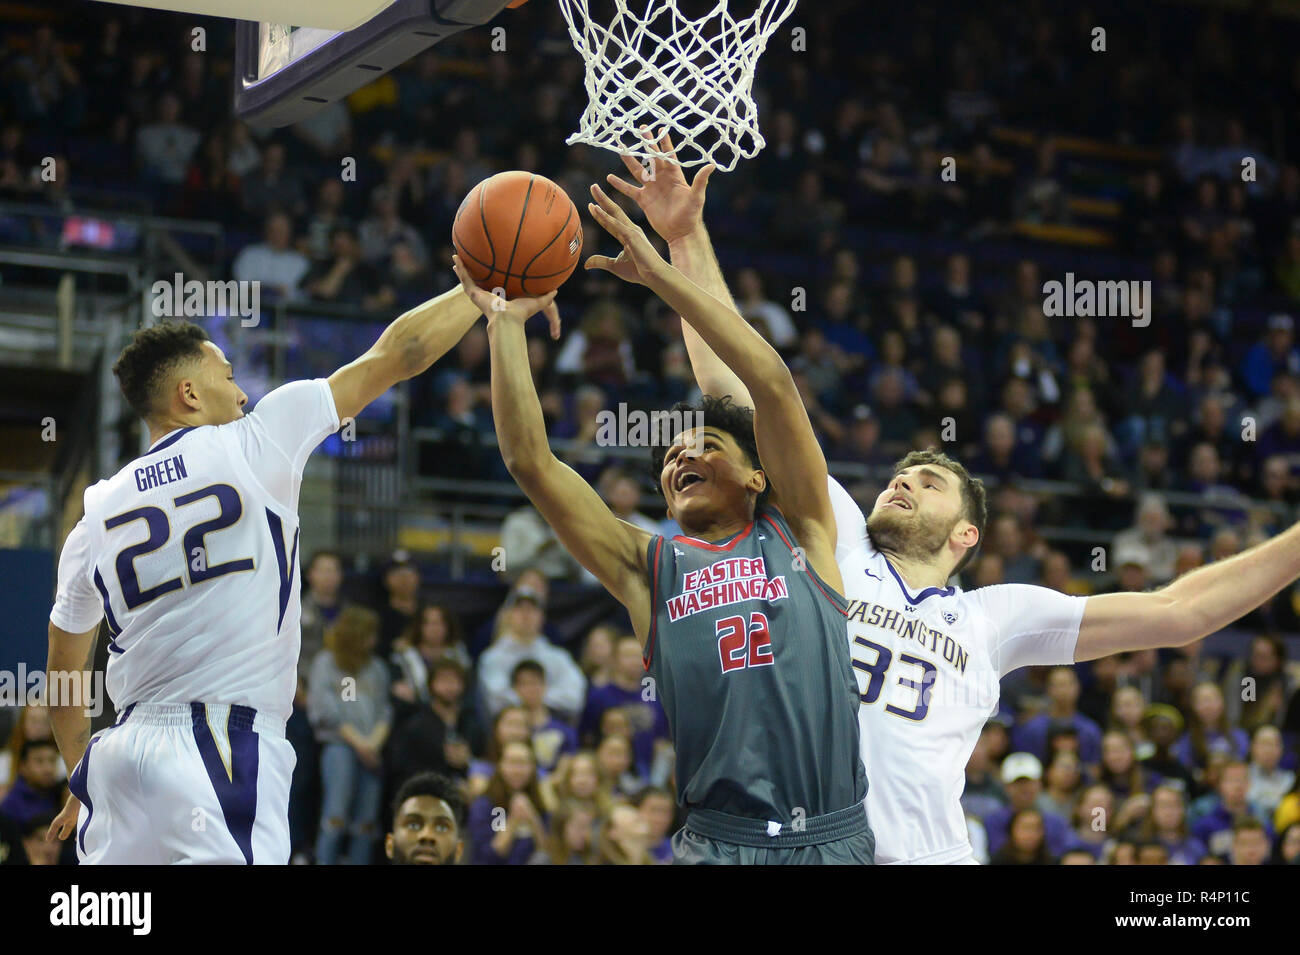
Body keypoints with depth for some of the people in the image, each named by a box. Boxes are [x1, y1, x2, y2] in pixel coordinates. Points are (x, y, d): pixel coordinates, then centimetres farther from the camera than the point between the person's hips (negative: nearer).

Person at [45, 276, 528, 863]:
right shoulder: (254, 446, 0)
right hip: (226, 747, -6)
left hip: (123, 749, 6)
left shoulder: (93, 519, 12)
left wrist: (83, 781, 36)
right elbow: (395, 355, 7)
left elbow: (62, 680, 21)